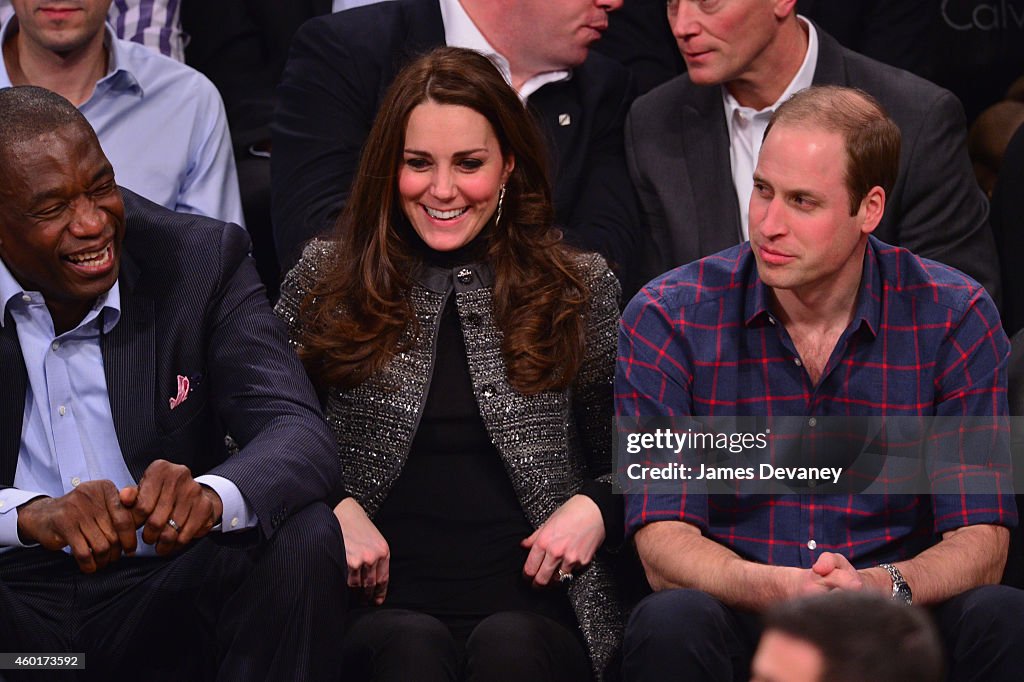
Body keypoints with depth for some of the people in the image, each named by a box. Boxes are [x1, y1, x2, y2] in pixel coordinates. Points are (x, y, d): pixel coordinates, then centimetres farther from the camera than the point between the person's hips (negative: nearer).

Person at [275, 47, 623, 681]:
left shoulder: (582, 289, 14)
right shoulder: (327, 281, 13)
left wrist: (594, 510, -4)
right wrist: (332, 507, -4)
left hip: (531, 608, 1)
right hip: (382, 607, 0)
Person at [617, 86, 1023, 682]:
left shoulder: (956, 319, -2)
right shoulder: (669, 320, -4)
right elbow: (664, 544, -10)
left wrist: (881, 586, -29)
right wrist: (773, 588, -32)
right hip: (740, 622, -1)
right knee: (671, 623, -34)